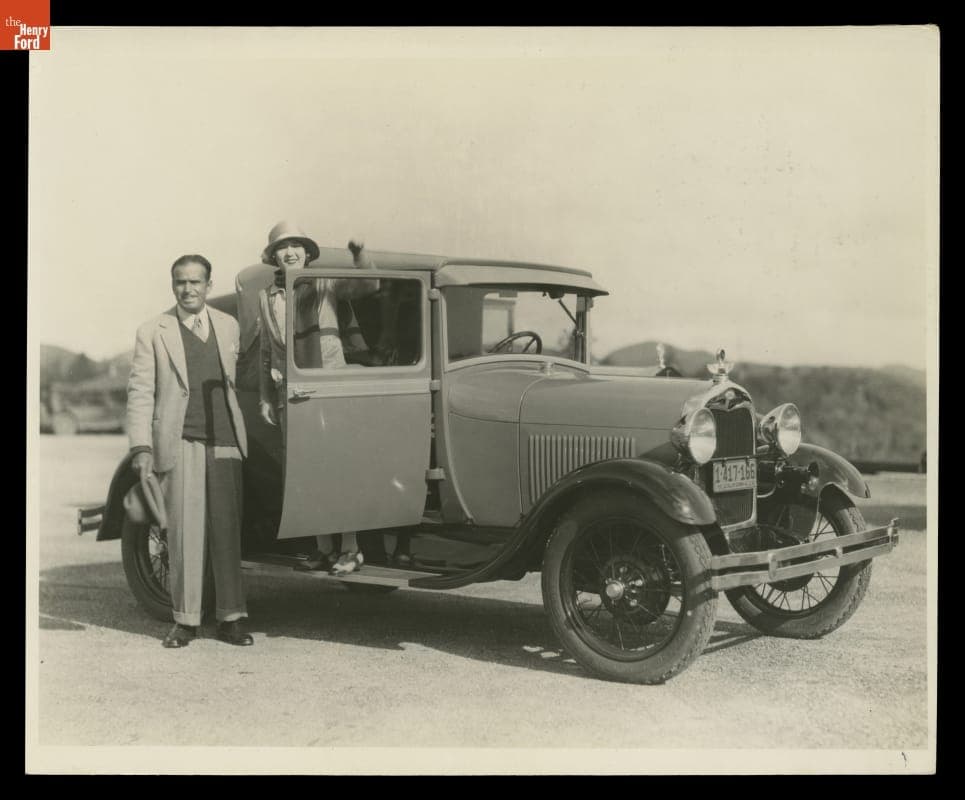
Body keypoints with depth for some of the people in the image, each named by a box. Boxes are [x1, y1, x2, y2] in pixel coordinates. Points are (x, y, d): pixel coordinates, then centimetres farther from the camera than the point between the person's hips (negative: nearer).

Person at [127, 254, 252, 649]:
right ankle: (185, 620, 9)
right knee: (185, 531, -2)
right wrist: (141, 447, -10)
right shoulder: (152, 332, 3)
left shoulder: (228, 326, 13)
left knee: (226, 530, 3)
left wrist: (242, 434, 15)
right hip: (180, 443, -2)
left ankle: (230, 618, 11)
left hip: (224, 442, 3)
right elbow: (140, 392, -1)